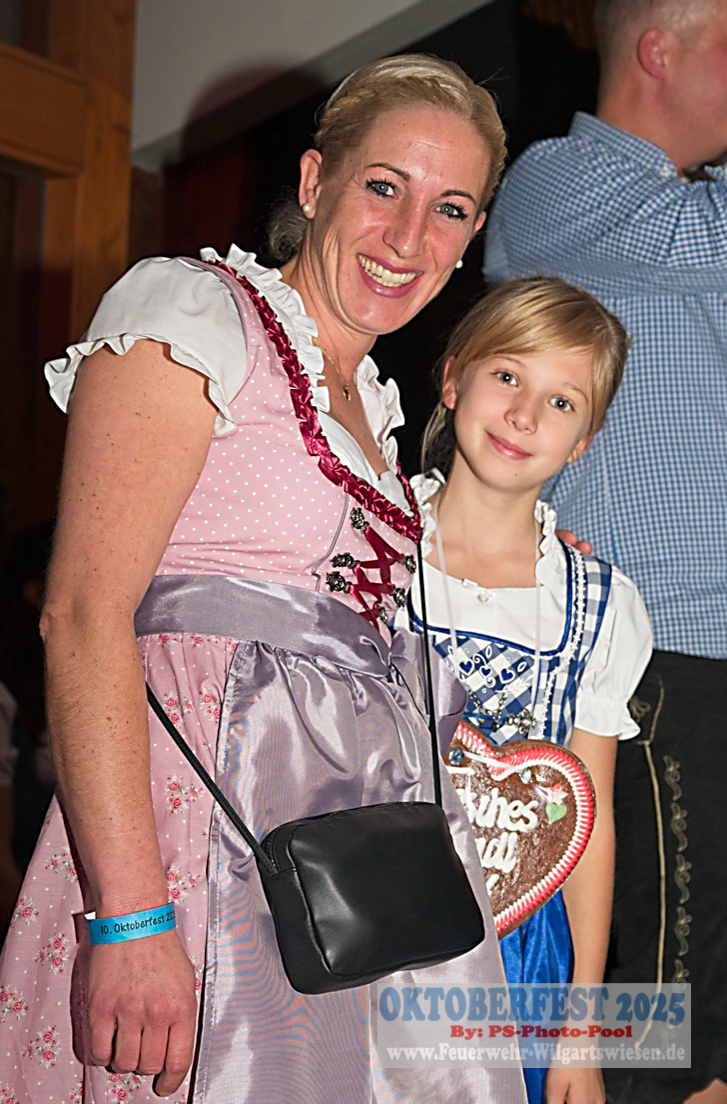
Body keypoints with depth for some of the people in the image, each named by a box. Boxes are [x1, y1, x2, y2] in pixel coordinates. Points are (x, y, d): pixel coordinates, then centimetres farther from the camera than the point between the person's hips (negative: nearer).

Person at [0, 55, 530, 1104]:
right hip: (213, 802, -7)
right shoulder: (191, 311, -4)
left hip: (377, 824, 8)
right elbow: (84, 614, -15)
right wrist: (129, 918, -22)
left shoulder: (372, 398, 20)